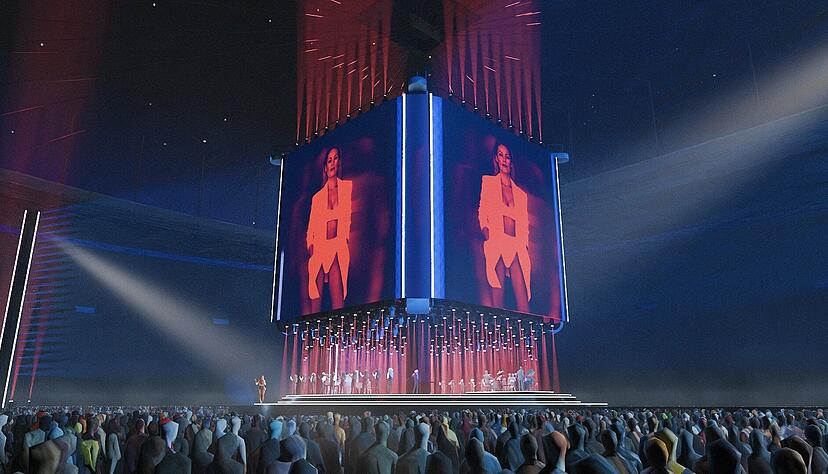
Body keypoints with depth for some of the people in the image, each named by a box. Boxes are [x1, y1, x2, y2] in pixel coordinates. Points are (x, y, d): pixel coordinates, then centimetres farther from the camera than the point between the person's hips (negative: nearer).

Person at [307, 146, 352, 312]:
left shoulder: (347, 187, 11)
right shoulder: (317, 197, 17)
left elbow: (349, 217, 4)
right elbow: (311, 228, 14)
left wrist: (345, 238, -9)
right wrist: (311, 247, -3)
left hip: (338, 248, -2)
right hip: (319, 249, 2)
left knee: (338, 301, -11)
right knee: (315, 299, -3)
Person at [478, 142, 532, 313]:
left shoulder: (521, 193, 22)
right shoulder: (487, 182, 16)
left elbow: (524, 224, 19)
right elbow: (482, 212, 8)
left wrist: (525, 245, 4)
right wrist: (486, 231, -10)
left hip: (517, 248, 3)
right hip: (496, 244, -2)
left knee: (523, 303, -7)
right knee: (497, 297, -11)